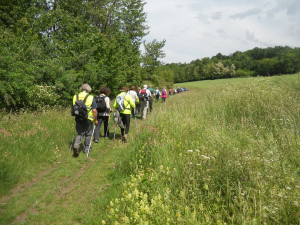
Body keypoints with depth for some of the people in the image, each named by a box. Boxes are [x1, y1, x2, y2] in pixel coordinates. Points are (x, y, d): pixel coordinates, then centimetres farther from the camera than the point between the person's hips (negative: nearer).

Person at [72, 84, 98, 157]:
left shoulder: (75, 97, 4)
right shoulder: (91, 98, -8)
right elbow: (94, 110, -12)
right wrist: (95, 120, 0)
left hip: (78, 119, 3)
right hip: (88, 119, -3)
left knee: (80, 134, 15)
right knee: (88, 134, 14)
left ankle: (76, 145, -8)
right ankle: (86, 149, 24)